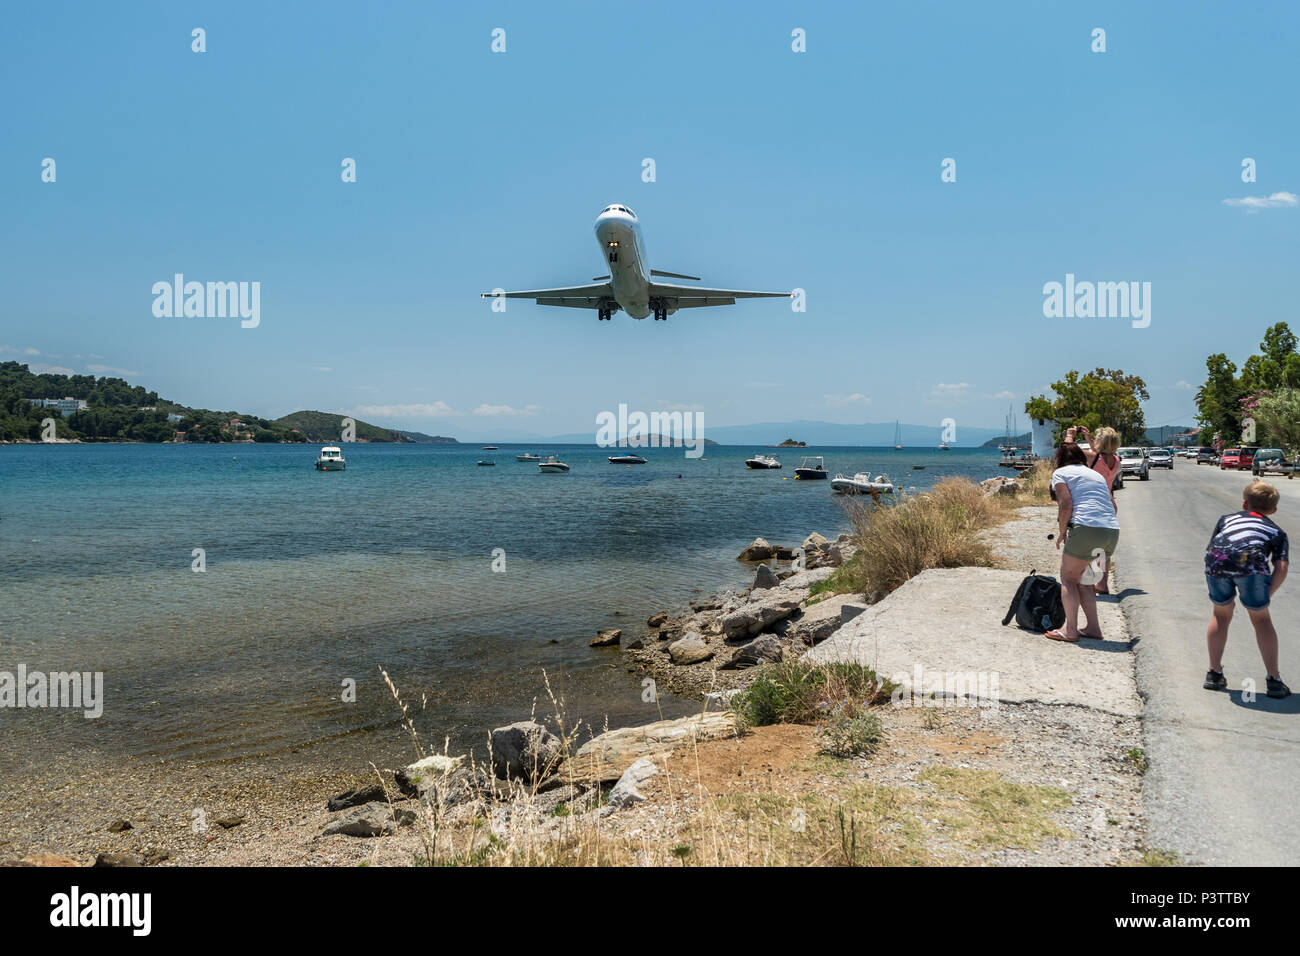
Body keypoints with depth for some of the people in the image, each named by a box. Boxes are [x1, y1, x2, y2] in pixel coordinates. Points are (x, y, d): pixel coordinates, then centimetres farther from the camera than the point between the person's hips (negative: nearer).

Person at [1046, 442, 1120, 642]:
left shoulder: (1060, 473, 8)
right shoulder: (1096, 474, 28)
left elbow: (1066, 505, -6)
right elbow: (1112, 504, 23)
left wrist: (1062, 532, 4)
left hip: (1087, 528, -7)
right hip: (1113, 531, 7)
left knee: (1068, 577, 6)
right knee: (1080, 576, 19)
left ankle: (1071, 630, -1)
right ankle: (1093, 627, 16)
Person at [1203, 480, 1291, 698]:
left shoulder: (1228, 519, 38)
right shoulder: (1277, 532, 32)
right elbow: (1281, 568, 15)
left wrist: (1224, 595, 37)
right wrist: (1265, 597, 18)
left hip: (1217, 559, 2)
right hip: (1250, 558, -2)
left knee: (1221, 614, 24)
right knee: (1260, 618, 19)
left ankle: (1214, 674, 29)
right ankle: (1274, 680, 19)